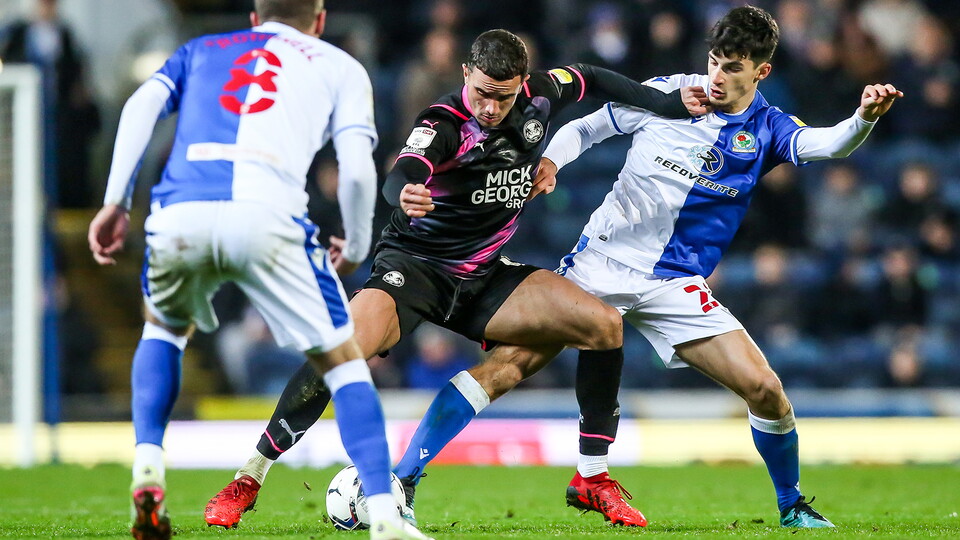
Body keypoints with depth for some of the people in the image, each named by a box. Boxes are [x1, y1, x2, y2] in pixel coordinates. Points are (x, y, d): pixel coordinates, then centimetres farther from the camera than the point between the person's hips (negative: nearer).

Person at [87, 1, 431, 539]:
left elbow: (142, 104, 13)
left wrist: (116, 202, 9)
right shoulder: (340, 67, 26)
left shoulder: (201, 50, 33)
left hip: (179, 214, 3)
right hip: (266, 214, -3)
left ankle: (148, 468, 16)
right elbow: (357, 168, 10)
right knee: (344, 360, 11)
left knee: (165, 328, 33)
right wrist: (356, 248, 25)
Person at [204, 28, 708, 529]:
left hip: (483, 277, 6)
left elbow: (588, 78, 18)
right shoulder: (444, 124, -22)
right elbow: (402, 175, -42)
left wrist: (664, 103, 16)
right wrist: (403, 193, -66)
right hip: (414, 264, -6)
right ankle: (248, 479, -18)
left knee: (604, 327, -8)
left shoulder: (536, 97, -4)